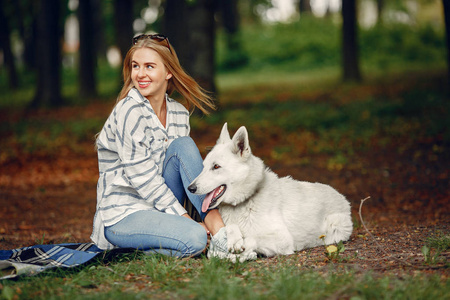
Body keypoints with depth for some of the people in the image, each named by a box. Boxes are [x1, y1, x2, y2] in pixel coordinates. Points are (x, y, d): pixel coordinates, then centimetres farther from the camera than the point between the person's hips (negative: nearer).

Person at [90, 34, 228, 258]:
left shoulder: (179, 113, 6)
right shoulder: (129, 111, -16)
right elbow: (142, 177, -18)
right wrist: (186, 219, -18)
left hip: (159, 208, 8)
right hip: (121, 217, -8)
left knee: (183, 145, -14)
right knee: (194, 239, -31)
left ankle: (215, 224, -18)